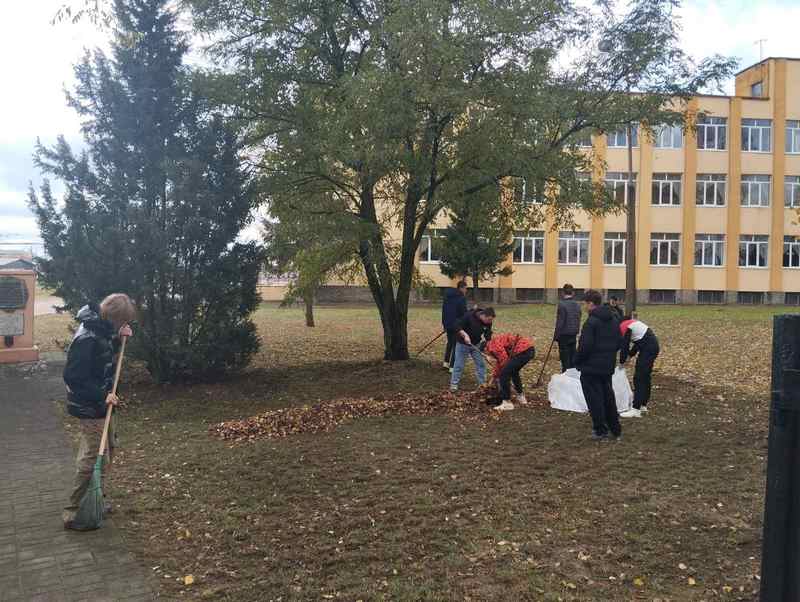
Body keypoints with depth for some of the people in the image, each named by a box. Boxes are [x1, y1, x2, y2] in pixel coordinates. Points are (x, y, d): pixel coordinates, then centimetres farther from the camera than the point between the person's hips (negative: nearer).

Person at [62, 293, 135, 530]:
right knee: (93, 459, -5)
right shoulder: (87, 339, -25)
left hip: (99, 406, 10)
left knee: (108, 450, 19)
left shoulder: (101, 330, 3)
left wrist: (119, 336, 5)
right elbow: (73, 377, -26)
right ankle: (73, 512, 4)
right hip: (89, 409, -10)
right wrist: (102, 396, -26)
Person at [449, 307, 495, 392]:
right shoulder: (469, 316, -27)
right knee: (459, 364, 1)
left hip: (476, 344, 5)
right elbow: (457, 327, -24)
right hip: (463, 343, -5)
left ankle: (483, 384, 18)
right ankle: (454, 384, 13)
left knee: (481, 363, 6)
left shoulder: (488, 323, -10)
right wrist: (465, 335, -35)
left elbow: (488, 335, -1)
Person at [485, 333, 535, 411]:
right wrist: (494, 376, 48)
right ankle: (521, 397, 38)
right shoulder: (497, 343, 27)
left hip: (523, 351, -10)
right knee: (513, 372, 29)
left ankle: (507, 403, -1)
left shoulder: (493, 345, -3)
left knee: (504, 375, -4)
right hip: (530, 349, 10)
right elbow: (499, 362, 39)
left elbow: (504, 360, -8)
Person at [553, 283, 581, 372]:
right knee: (572, 358, 12)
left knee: (565, 358, -1)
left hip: (564, 335, -6)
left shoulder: (562, 304, -15)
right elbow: (578, 321, 10)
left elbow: (560, 322, -15)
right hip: (573, 335, 6)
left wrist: (556, 336, -8)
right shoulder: (577, 305, 5)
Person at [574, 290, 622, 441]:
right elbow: (619, 342, 13)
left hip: (591, 367, -8)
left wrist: (577, 361, -8)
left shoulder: (591, 322, -18)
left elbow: (585, 345, -21)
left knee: (595, 399, 2)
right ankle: (615, 430, 25)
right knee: (608, 397, 18)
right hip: (608, 366, 8)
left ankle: (600, 431, 7)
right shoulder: (614, 319, 9)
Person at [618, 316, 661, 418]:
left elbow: (625, 345, -10)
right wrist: (630, 355, 17)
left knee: (638, 378, -8)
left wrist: (622, 362, 4)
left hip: (648, 349, -10)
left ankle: (636, 409, -10)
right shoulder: (631, 322, 16)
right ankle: (643, 405, 28)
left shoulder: (624, 327, -12)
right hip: (653, 346, 10)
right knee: (645, 376, 18)